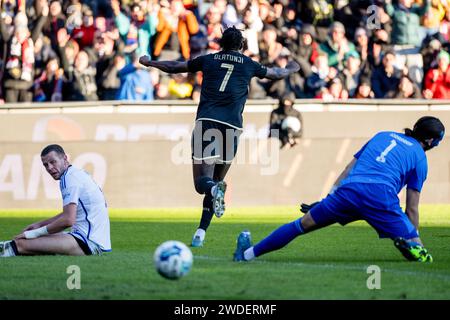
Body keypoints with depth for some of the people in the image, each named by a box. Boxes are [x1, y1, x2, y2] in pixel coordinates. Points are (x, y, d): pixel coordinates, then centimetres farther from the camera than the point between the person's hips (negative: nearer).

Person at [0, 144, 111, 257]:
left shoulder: (70, 178, -13)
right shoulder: (77, 174, 18)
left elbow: (68, 220, -22)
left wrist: (35, 233, -13)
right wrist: (40, 224, 27)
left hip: (90, 242, -11)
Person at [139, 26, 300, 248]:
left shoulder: (208, 60, 15)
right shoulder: (248, 64, 16)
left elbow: (174, 67, 23)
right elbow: (277, 74, 34)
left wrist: (150, 62, 40)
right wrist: (291, 69, 56)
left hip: (206, 120, -1)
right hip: (231, 126, 1)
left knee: (203, 181, -5)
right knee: (216, 180, 12)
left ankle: (214, 189, -42)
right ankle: (201, 232, 4)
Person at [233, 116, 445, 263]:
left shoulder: (383, 135, 28)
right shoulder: (420, 157, 17)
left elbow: (348, 170, 24)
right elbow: (411, 209, 16)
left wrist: (328, 199, 26)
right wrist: (417, 242, 22)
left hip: (348, 190, 4)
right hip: (381, 195, -3)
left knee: (302, 225, 15)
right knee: (416, 250, -1)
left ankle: (248, 253, 17)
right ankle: (411, 248, -38)